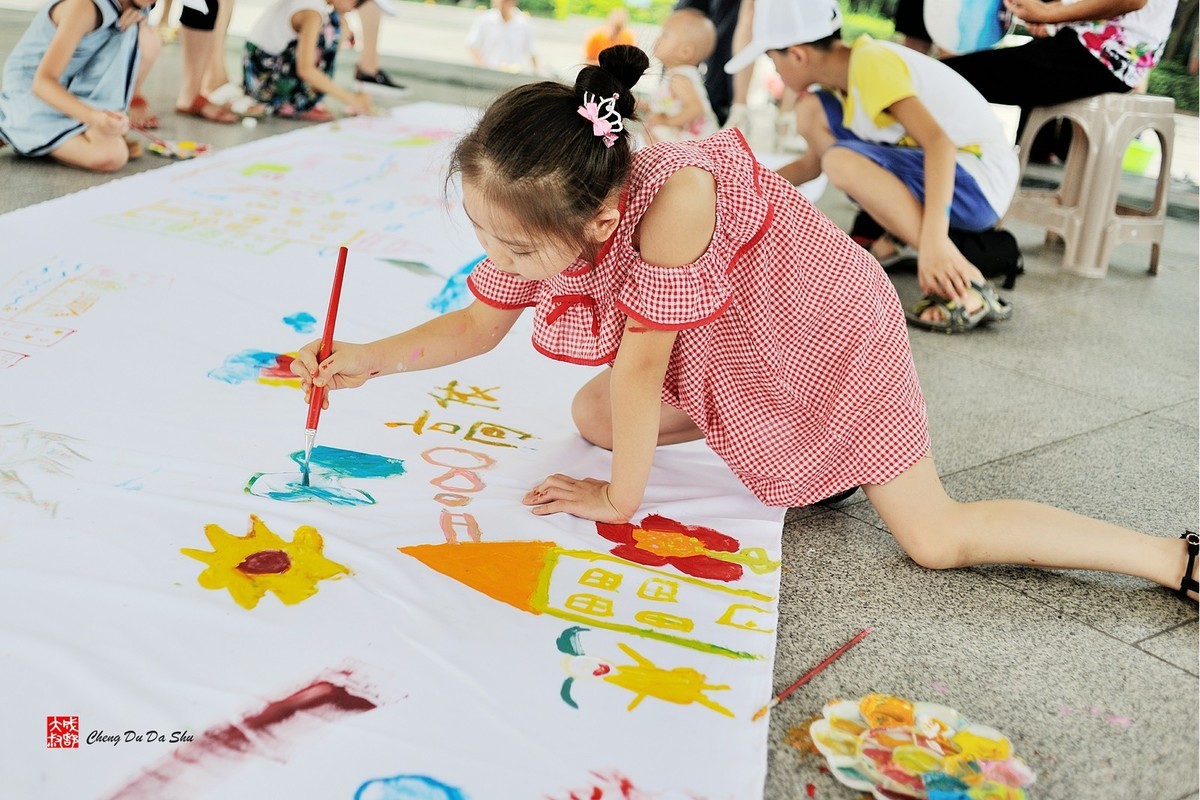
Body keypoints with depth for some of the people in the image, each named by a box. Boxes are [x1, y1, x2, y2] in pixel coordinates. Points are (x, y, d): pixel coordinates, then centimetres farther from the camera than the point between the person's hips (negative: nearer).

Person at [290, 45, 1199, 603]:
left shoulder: (675, 195, -43)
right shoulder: (547, 219, -18)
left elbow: (640, 366, -33)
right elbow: (478, 325, -2)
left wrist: (620, 501, -20)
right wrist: (367, 359, -16)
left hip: (838, 330, -7)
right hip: (731, 355, 7)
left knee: (936, 537, -9)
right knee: (592, 417, 8)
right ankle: (787, 434, 19)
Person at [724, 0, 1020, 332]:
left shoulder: (871, 62, -19)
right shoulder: (846, 71, 8)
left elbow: (939, 141, -31)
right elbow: (811, 163, 22)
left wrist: (932, 238, -40)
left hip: (979, 183, -9)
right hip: (936, 169, 9)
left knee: (842, 161, -30)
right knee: (811, 113, 5)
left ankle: (967, 287, -30)